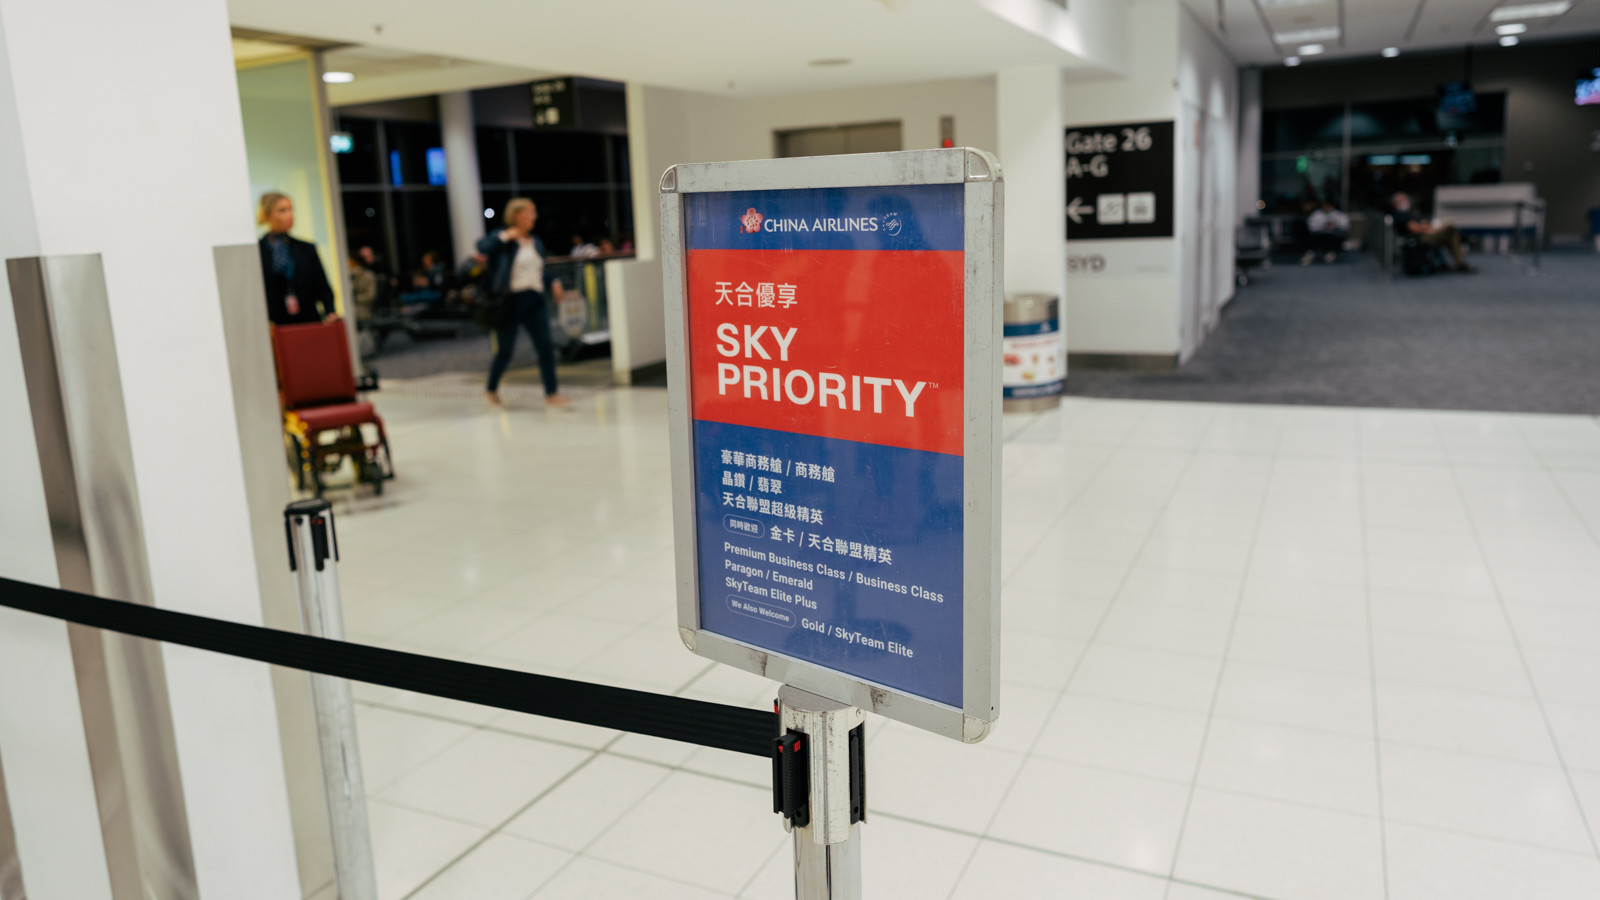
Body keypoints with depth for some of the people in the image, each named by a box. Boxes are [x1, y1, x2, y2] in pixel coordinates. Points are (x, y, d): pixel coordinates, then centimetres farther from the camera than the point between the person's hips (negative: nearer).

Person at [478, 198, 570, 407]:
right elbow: (482, 247, -21)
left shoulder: (536, 242, 15)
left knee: (546, 347, -5)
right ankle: (491, 390, 25)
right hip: (510, 301, -5)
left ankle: (552, 393, -1)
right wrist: (504, 237, -22)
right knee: (505, 351, 3)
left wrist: (553, 284, 11)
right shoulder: (502, 239, -3)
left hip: (534, 300, 5)